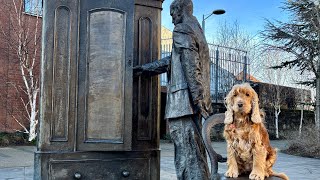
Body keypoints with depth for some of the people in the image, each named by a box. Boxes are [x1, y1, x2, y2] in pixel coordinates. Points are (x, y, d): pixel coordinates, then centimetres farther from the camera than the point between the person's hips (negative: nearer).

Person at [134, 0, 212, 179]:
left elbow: (190, 66, -15)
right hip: (195, 99, 9)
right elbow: (172, 61, 24)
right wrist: (143, 69, 26)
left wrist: (197, 98, -20)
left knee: (187, 150, -9)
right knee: (194, 149, 12)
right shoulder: (197, 31, 23)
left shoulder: (181, 30, -5)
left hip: (183, 99, -9)